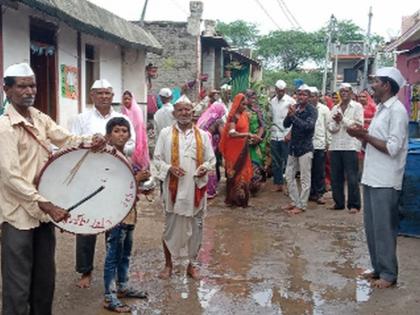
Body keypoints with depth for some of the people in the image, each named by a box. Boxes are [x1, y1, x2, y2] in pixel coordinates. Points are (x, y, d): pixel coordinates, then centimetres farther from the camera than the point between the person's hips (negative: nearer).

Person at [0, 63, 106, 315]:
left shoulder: (40, 118, 8)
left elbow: (66, 139, 3)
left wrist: (91, 141, -20)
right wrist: (46, 205, -25)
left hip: (44, 209, 8)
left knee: (46, 277, 18)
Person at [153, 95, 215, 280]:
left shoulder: (202, 135, 6)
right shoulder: (166, 133, 1)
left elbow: (211, 159, 9)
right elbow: (157, 159, 2)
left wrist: (205, 168, -13)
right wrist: (169, 168, -16)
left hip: (196, 189, 2)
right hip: (174, 189, -1)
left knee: (195, 228, 9)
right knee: (171, 227, 7)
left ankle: (191, 264, 25)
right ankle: (168, 264, 23)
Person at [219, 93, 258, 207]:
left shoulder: (244, 115, 9)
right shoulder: (233, 117, -14)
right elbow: (232, 133, -27)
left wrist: (250, 136, 5)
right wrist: (248, 135, -34)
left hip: (243, 149, 7)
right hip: (234, 150, -7)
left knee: (243, 173, 10)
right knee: (235, 173, 1)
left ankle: (242, 197, 19)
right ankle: (233, 198, 12)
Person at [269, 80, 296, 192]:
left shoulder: (291, 101, -4)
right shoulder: (272, 102, 11)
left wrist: (290, 134, -13)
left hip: (286, 136, -5)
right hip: (274, 136, 5)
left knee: (287, 161, -1)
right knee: (276, 162, 9)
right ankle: (278, 183, 17)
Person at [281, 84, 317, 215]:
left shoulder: (311, 110, -9)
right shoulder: (294, 108, 6)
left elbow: (308, 126, -22)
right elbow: (286, 125, 3)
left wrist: (293, 116, -25)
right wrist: (289, 114, -16)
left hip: (305, 148, -6)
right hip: (293, 146, 6)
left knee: (305, 178, 0)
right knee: (289, 175, 11)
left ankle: (301, 205, 7)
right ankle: (295, 201, 22)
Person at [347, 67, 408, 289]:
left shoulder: (397, 110, -13)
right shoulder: (381, 109, 15)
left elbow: (392, 148, -19)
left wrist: (365, 136, -13)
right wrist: (362, 136, 2)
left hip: (385, 181, -9)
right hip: (371, 177, 9)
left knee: (384, 228, -1)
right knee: (371, 227, 14)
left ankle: (389, 274, 11)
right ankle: (378, 268, 27)